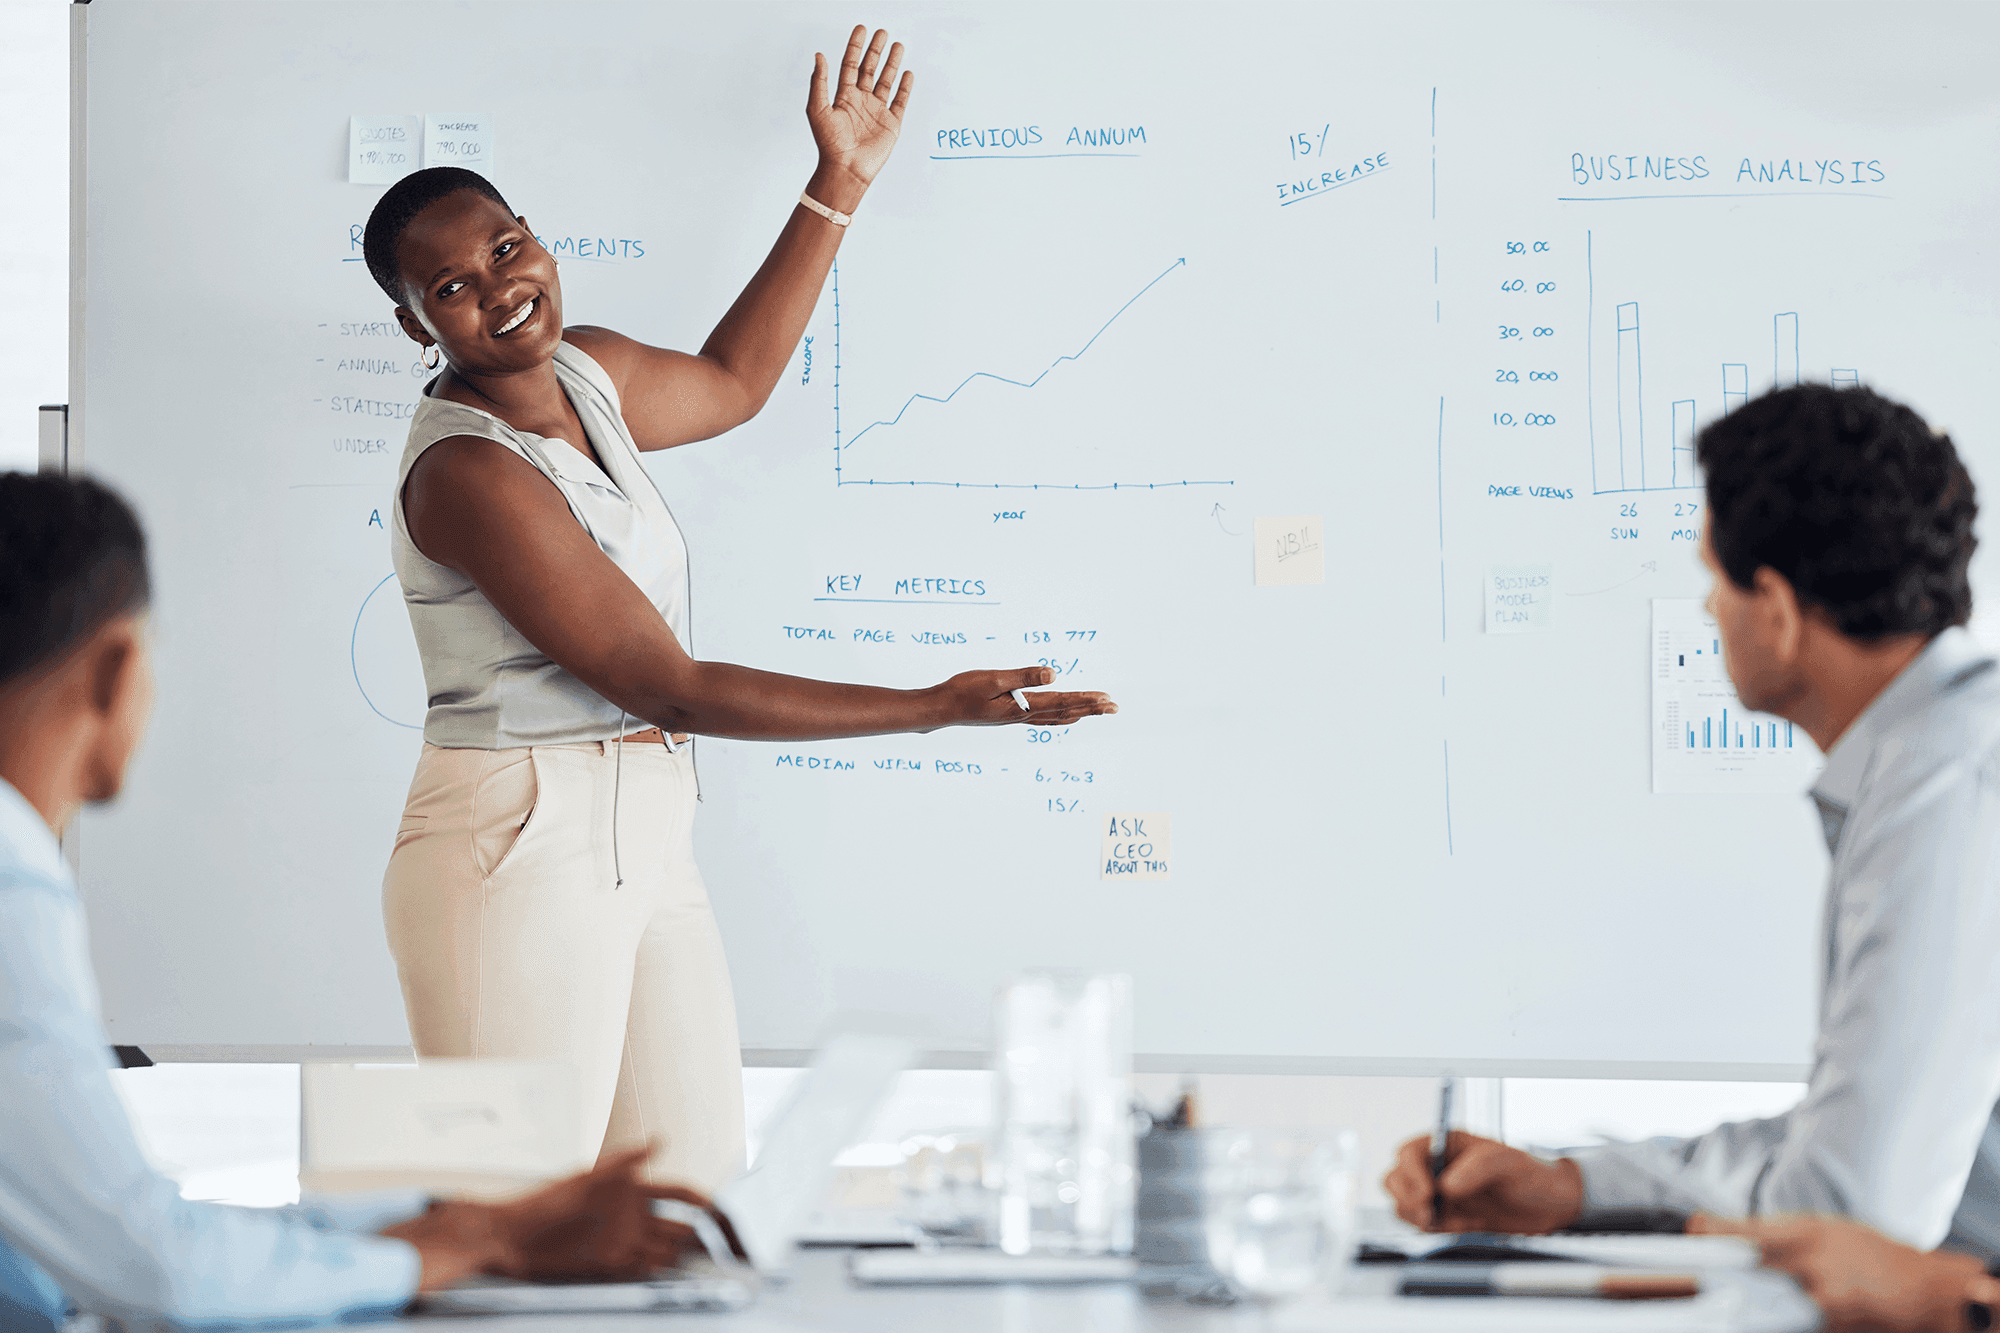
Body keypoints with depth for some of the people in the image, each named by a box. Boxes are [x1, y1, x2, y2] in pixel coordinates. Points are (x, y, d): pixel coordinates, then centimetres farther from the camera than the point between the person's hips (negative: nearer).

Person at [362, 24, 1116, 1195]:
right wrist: (937, 709, -14)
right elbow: (668, 685, -17)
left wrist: (842, 183, 34)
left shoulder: (587, 374, 11)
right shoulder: (466, 470, -16)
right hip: (520, 846, -9)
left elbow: (731, 382, 36)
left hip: (647, 846, 9)